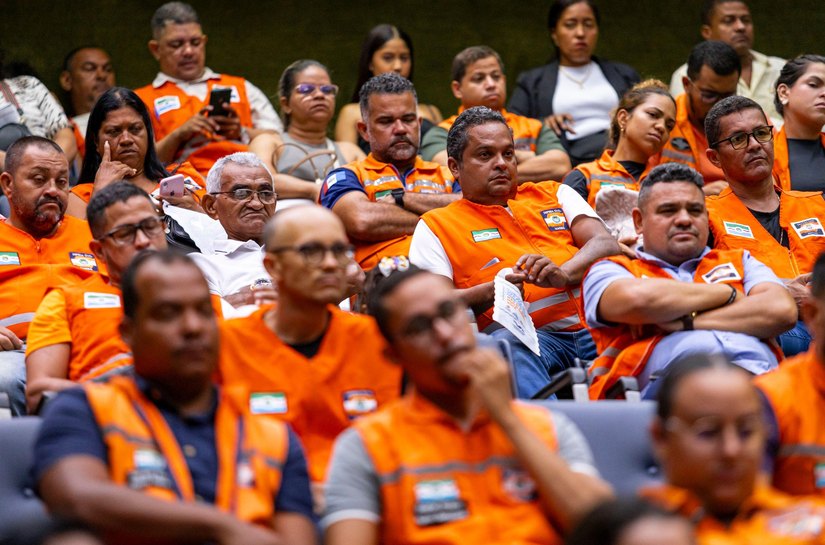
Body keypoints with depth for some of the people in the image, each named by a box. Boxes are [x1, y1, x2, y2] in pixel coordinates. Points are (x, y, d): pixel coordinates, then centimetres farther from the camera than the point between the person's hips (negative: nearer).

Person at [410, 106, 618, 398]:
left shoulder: (554, 194, 29)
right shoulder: (436, 226, 20)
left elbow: (606, 244, 13)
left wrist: (563, 274, -9)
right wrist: (492, 292, -13)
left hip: (596, 327, 3)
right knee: (507, 343, -40)